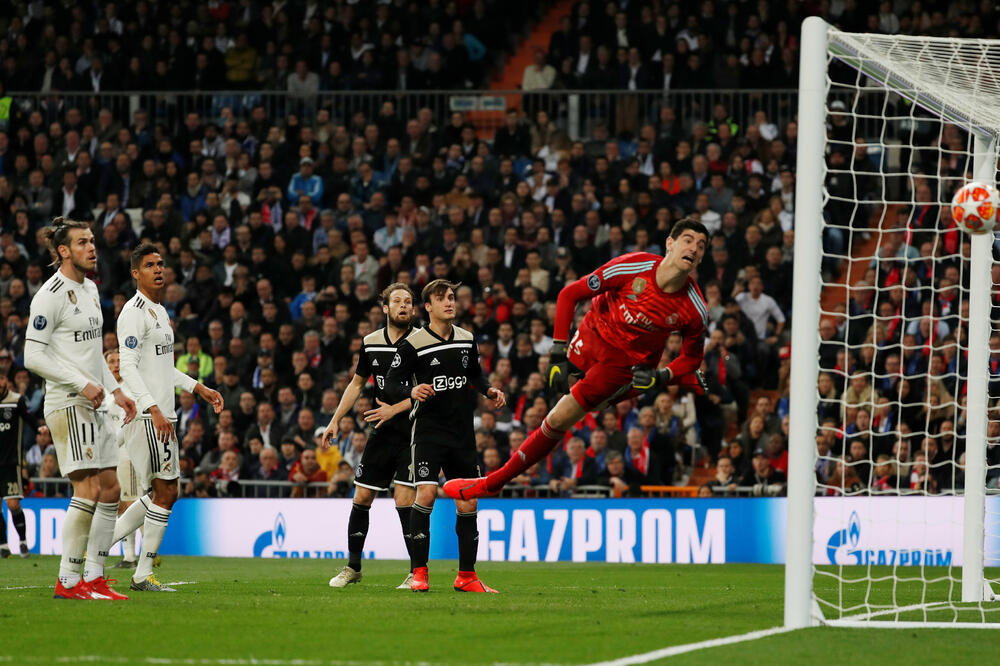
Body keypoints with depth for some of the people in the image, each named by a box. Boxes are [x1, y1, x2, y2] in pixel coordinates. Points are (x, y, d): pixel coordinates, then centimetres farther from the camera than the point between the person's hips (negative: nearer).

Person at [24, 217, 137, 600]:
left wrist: (115, 390, 18)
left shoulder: (89, 289, 16)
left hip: (92, 403, 9)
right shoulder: (51, 295, -12)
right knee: (89, 488, -14)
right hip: (67, 404, -9)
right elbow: (33, 356, -16)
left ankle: (94, 577, 11)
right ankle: (68, 581, -10)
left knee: (110, 487, 6)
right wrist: (82, 383, -18)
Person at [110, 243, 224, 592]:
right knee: (166, 492, -9)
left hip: (161, 415, 10)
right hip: (146, 416, -10)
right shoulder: (134, 312, -12)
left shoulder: (159, 311, 19)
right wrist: (154, 411, -27)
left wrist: (198, 387, 25)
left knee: (163, 494, 11)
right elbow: (128, 368, -19)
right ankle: (143, 575, -3)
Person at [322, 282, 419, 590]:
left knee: (404, 499, -14)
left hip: (412, 432, -5)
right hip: (382, 434, 5)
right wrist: (335, 421, 16)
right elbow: (357, 383, 20)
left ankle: (417, 572, -6)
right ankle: (353, 567, 22)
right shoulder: (371, 343, 7)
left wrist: (395, 409, -18)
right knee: (361, 497, 7)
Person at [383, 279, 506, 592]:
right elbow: (391, 384, -5)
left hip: (463, 432, 5)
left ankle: (467, 576, 12)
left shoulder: (467, 339, 9)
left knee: (468, 503, 4)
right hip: (428, 429, -5)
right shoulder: (414, 343, -6)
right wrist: (411, 391, -25)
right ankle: (419, 572, -11)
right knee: (426, 494, -19)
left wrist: (489, 390, 6)